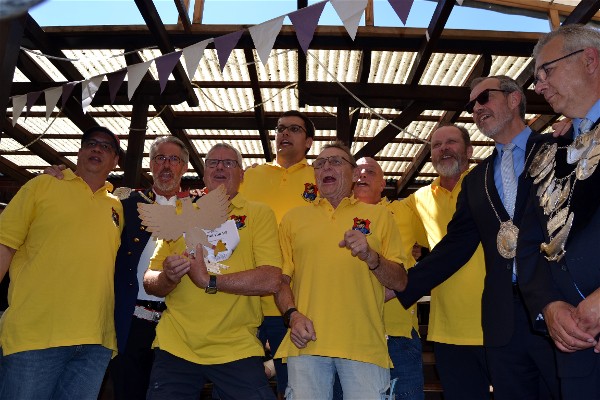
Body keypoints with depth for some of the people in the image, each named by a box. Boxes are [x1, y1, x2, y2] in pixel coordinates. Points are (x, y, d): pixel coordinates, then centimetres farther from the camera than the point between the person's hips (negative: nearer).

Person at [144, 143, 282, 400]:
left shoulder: (259, 214, 0)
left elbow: (271, 280, -13)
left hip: (237, 350, -2)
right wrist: (168, 277, -14)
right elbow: (150, 283, 8)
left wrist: (209, 280, -16)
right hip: (175, 347, 3)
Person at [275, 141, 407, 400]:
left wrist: (370, 256, -10)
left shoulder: (379, 216, 12)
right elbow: (281, 279, 11)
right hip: (308, 341, 1)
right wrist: (292, 315, -7)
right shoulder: (294, 218, 14)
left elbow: (400, 282, 7)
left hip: (365, 344, 0)